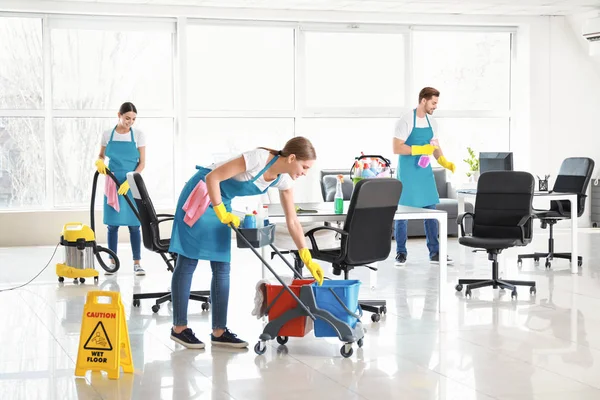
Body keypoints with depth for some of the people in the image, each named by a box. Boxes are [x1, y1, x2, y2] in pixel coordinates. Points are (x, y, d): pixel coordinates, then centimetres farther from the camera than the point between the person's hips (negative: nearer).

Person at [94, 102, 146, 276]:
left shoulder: (138, 135, -2)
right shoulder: (107, 134, 1)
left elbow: (142, 163, -4)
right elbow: (101, 155, 13)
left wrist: (129, 182, -15)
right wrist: (99, 162, -12)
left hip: (131, 184, -1)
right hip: (113, 184, 1)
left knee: (134, 224, -2)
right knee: (112, 225, 3)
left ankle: (137, 263, 3)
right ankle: (113, 262, 10)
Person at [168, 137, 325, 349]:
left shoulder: (283, 180, -5)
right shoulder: (259, 159, -28)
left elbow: (292, 221, 1)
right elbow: (212, 177, -27)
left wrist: (307, 258, -3)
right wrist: (221, 213, -21)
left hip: (222, 201, 8)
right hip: (201, 193, -8)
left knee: (222, 267, 4)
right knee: (188, 262, -3)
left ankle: (219, 331, 7)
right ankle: (179, 328, 3)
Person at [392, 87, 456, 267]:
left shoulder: (431, 122, 8)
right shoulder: (406, 121, -13)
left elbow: (436, 147, 12)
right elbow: (397, 148, -17)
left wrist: (445, 162, -6)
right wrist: (420, 149, -24)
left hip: (425, 172, 6)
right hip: (407, 173, -6)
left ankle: (434, 253, 11)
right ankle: (401, 253, 10)